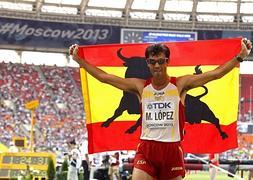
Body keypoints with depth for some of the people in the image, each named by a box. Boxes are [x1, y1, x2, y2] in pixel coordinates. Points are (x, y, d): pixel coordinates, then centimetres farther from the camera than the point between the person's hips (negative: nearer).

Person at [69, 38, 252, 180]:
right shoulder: (140, 86, 6)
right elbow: (104, 77, 6)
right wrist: (79, 60, 5)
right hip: (146, 149, 1)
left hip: (173, 149, -1)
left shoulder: (180, 85, 1)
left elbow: (215, 73, -7)